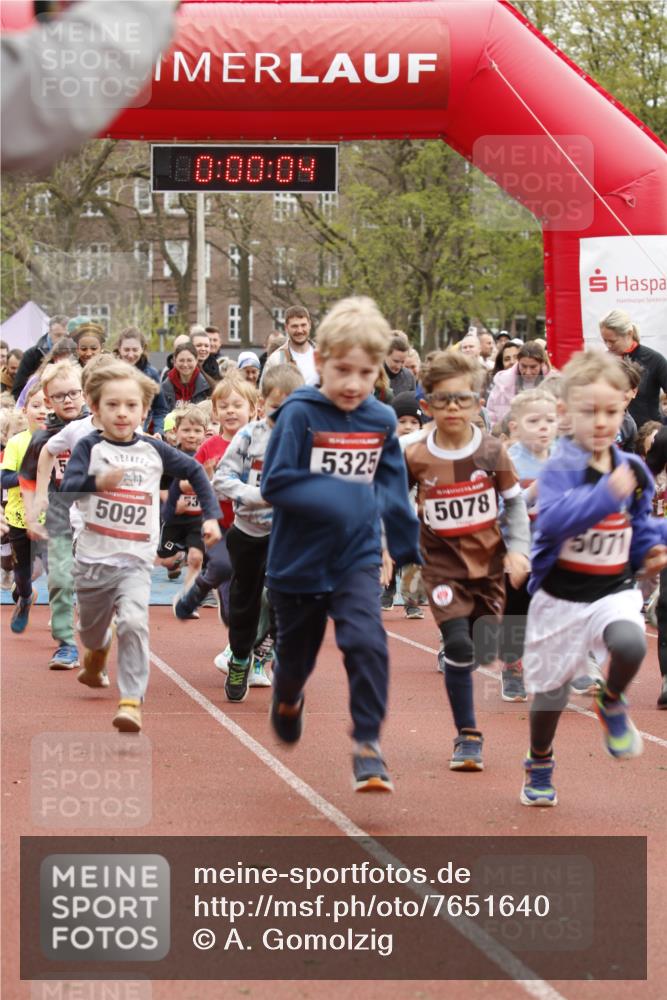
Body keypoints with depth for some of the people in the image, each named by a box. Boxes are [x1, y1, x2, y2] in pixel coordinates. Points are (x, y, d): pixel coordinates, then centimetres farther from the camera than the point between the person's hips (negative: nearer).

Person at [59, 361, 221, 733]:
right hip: (93, 558, 1)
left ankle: (132, 701, -24)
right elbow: (67, 488, -19)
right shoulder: (90, 447, -5)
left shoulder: (154, 450, 1)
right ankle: (96, 660, 56)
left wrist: (211, 516, 7)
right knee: (92, 630, 19)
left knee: (134, 623, -25)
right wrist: (97, 482, -40)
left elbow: (194, 470, 15)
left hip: (136, 561, 0)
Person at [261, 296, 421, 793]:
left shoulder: (381, 421, -3)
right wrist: (345, 497, -27)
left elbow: (393, 490, 9)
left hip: (357, 557, 2)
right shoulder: (300, 414, -16)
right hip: (300, 560, -1)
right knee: (297, 651, 17)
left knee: (366, 642, -20)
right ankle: (288, 698, 52)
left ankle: (368, 744, -10)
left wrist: (408, 550, 14)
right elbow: (276, 483, -19)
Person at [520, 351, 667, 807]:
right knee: (552, 686, 10)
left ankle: (612, 705, 3)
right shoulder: (560, 467, -15)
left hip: (614, 590, 2)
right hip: (561, 594, -2)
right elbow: (552, 520, -33)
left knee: (630, 644, -30)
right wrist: (605, 494, -43)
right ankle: (539, 767, 36)